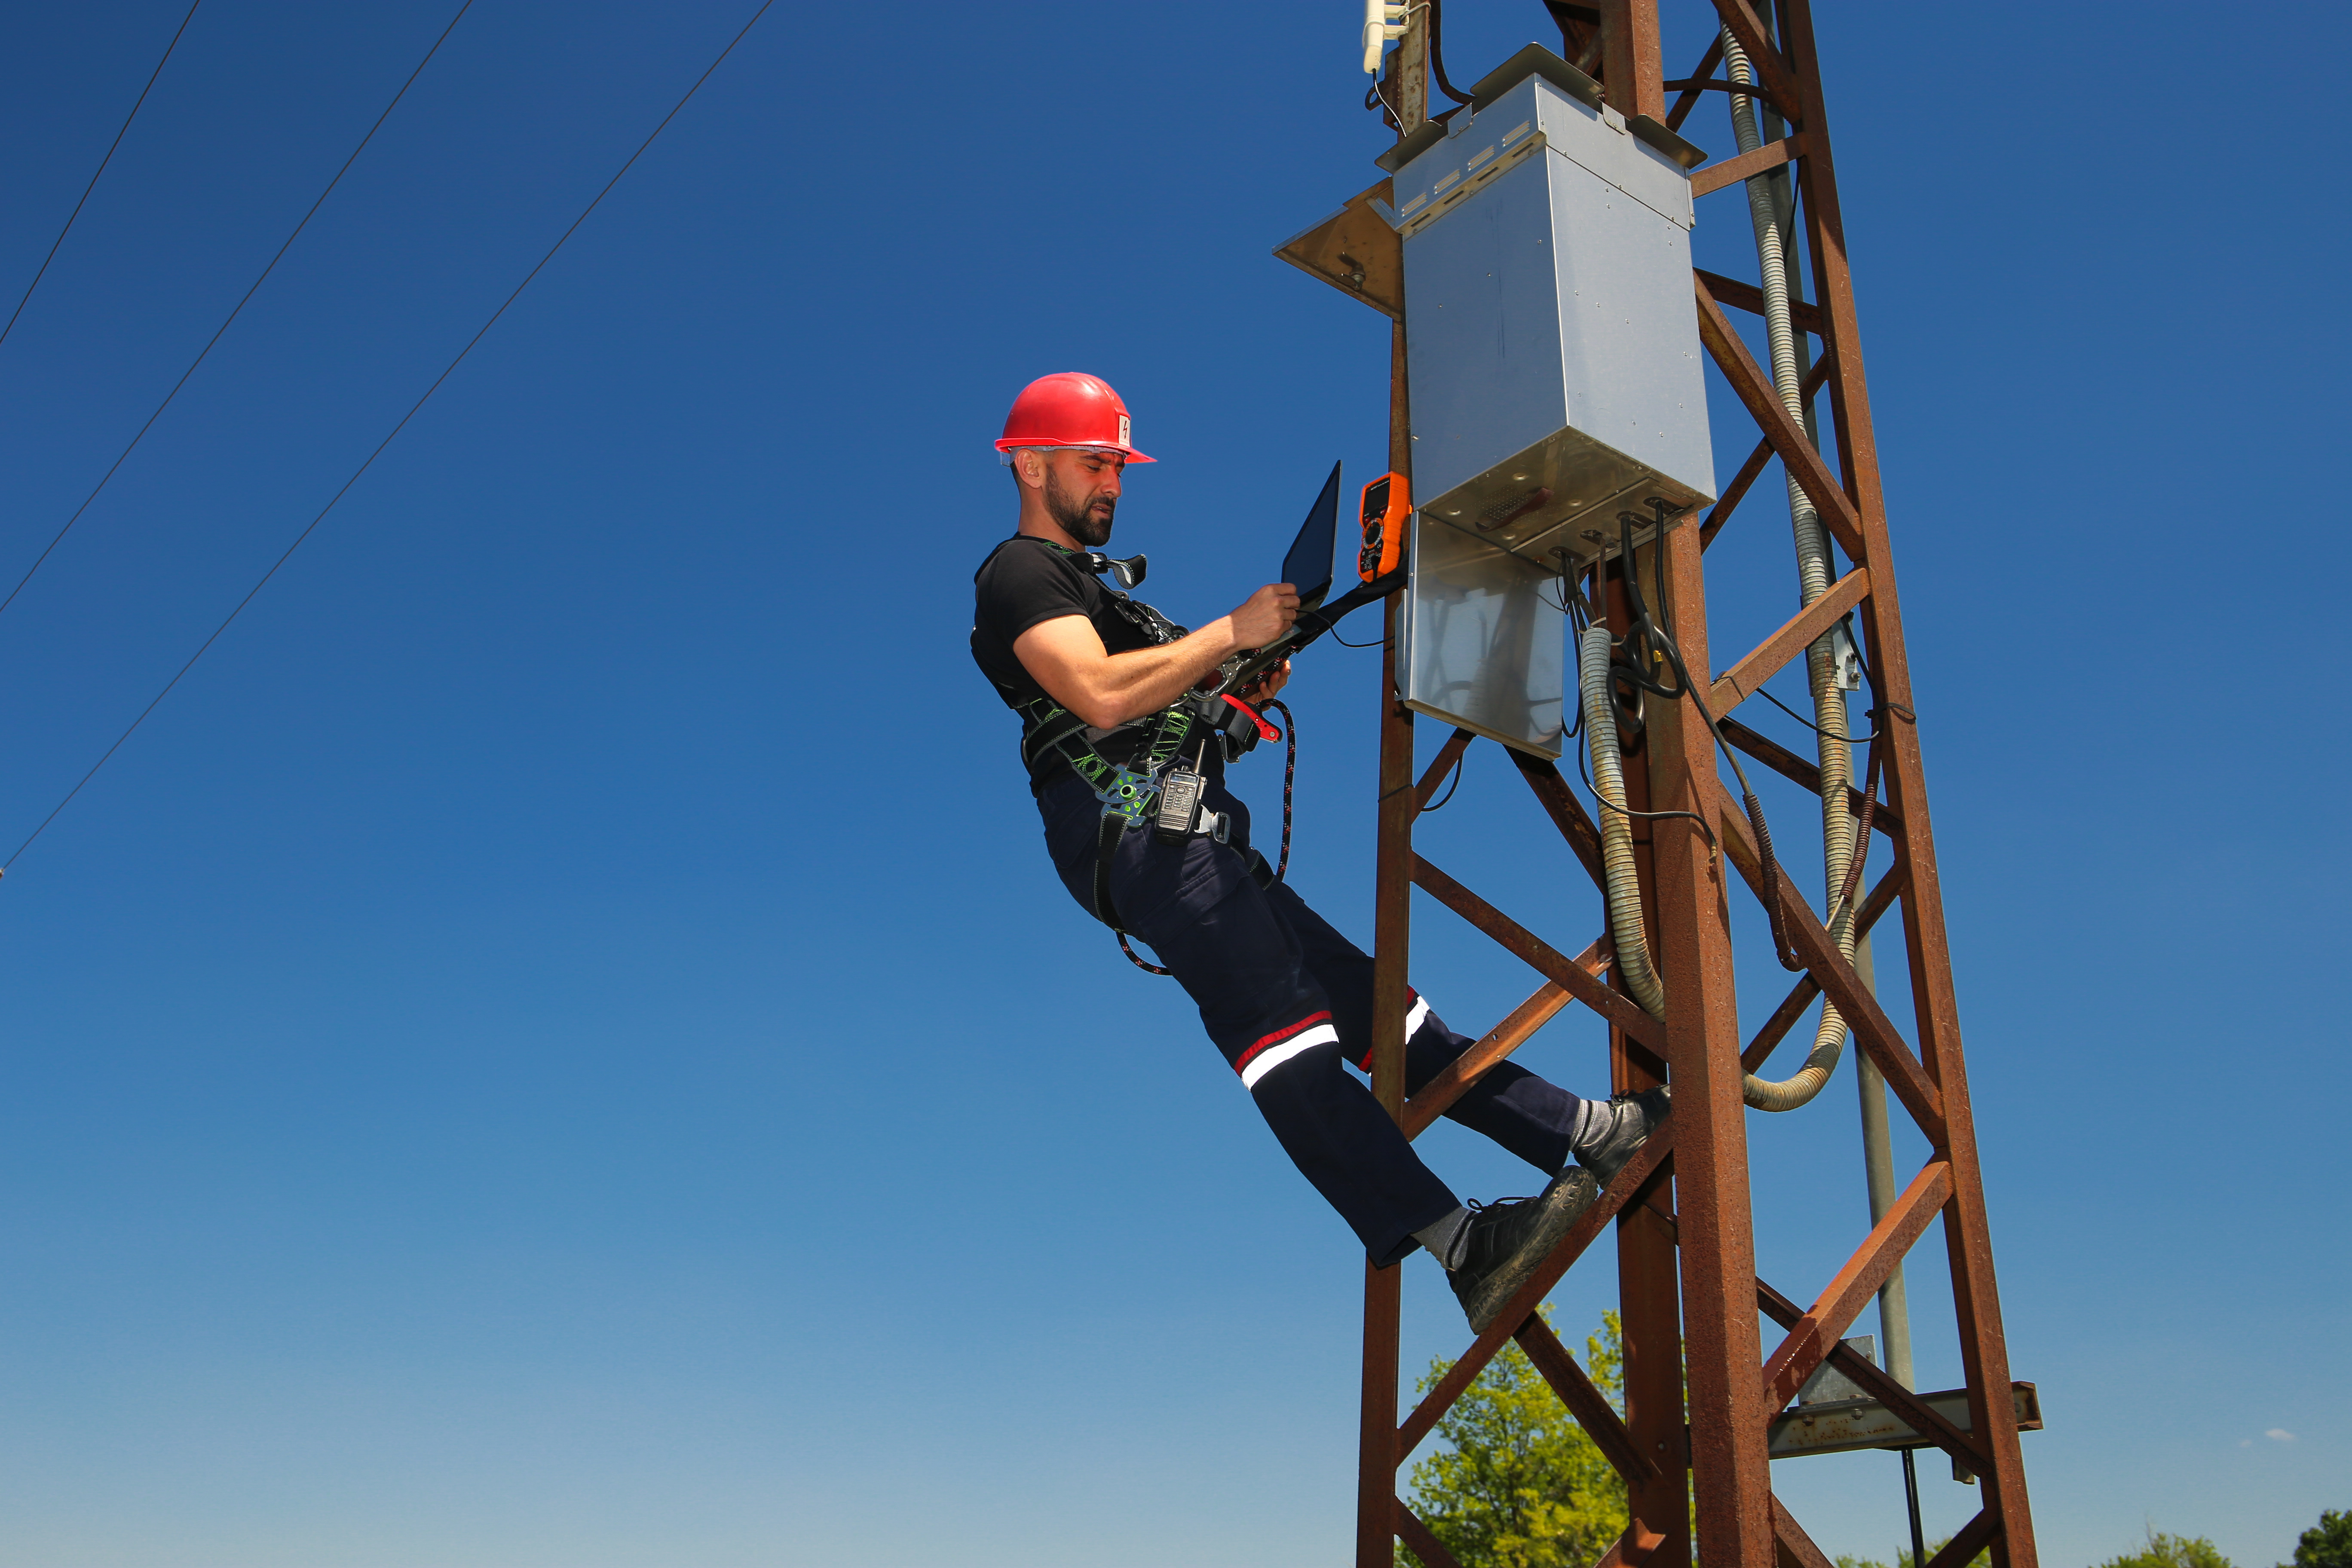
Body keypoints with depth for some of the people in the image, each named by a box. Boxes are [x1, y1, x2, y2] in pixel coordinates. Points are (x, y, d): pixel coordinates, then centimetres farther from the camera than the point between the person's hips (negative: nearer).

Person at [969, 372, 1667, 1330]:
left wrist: (1239, 693, 10)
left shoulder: (1087, 582, 33)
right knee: (1281, 1027, -25)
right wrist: (1233, 631, -10)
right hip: (1143, 830, -10)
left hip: (1193, 842, 10)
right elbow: (1100, 695, -17)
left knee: (1364, 1000, 6)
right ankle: (1454, 1240, -37)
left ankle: (1590, 1132, 8)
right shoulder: (1019, 574, 2)